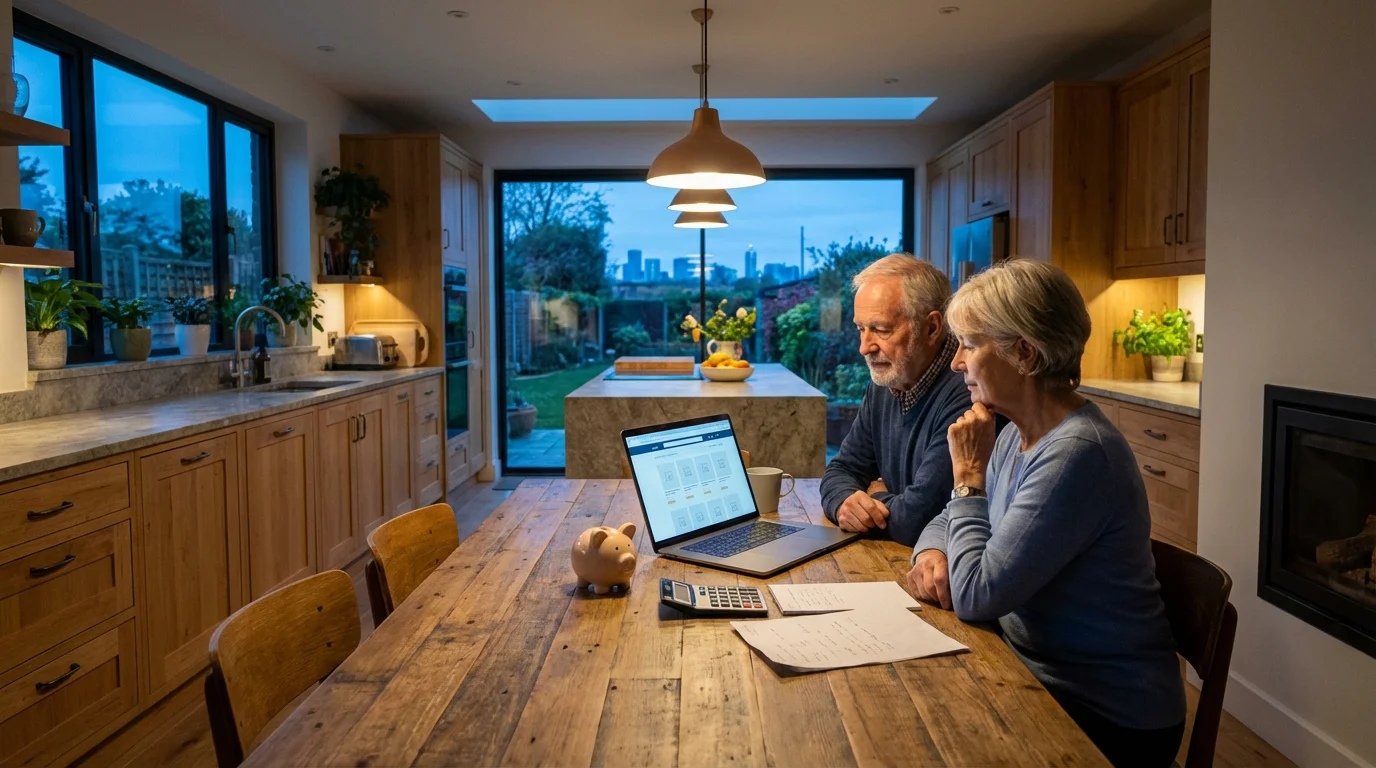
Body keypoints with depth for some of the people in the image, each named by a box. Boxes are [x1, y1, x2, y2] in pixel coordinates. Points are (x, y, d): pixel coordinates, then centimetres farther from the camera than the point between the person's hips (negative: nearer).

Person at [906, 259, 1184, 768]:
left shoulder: (1077, 454, -27)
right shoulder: (1020, 435, 1)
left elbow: (976, 596, -27)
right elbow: (953, 518, 13)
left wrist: (969, 474, -17)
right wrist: (930, 552, -9)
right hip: (1039, 676, 7)